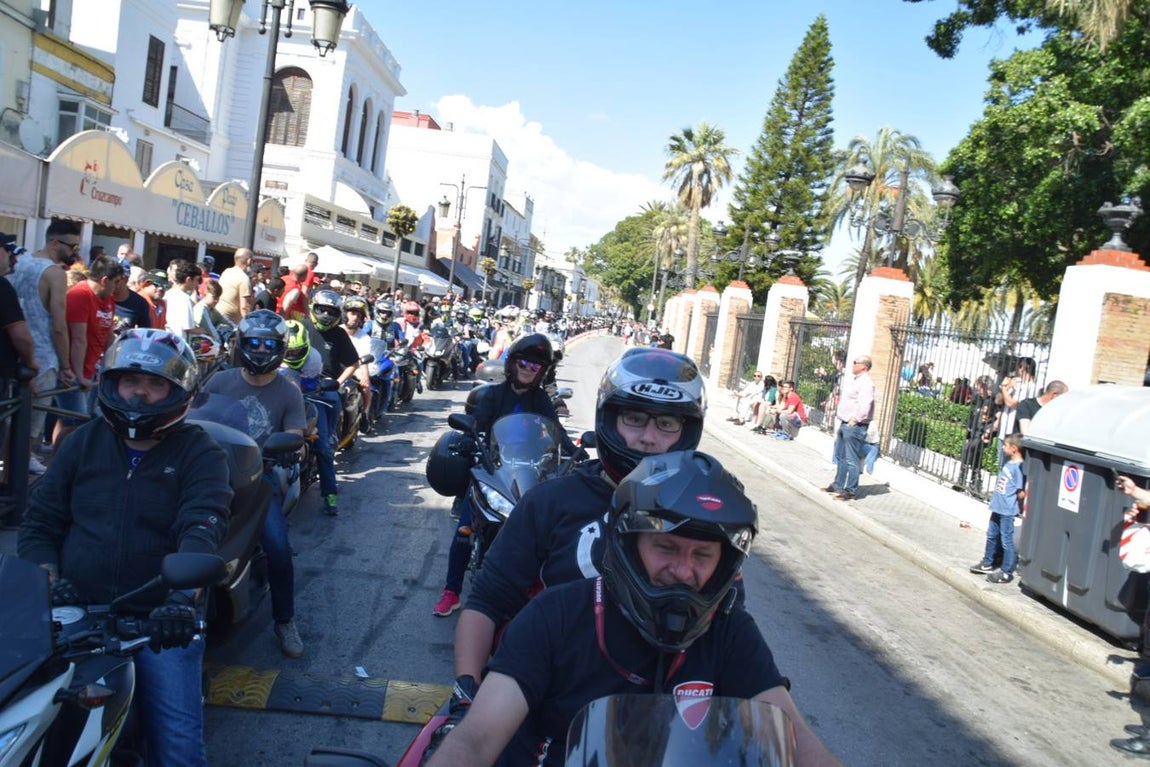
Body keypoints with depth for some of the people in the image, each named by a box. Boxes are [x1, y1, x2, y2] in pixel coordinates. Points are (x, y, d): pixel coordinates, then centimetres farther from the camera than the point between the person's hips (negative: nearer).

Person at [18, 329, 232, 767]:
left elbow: (203, 528, -16)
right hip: (75, 615, 3)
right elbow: (38, 523, 13)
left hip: (160, 620, -3)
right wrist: (47, 580, -6)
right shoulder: (84, 443, 11)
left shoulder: (200, 453, -1)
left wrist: (184, 596, -33)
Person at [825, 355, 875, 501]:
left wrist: (855, 420, -24)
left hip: (854, 427, -11)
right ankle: (838, 485, 28)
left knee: (851, 459, -6)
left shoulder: (866, 383, -15)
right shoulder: (853, 379, 17)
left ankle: (851, 491, 0)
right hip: (844, 423, 11)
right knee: (840, 456, 18)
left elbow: (865, 405, -26)